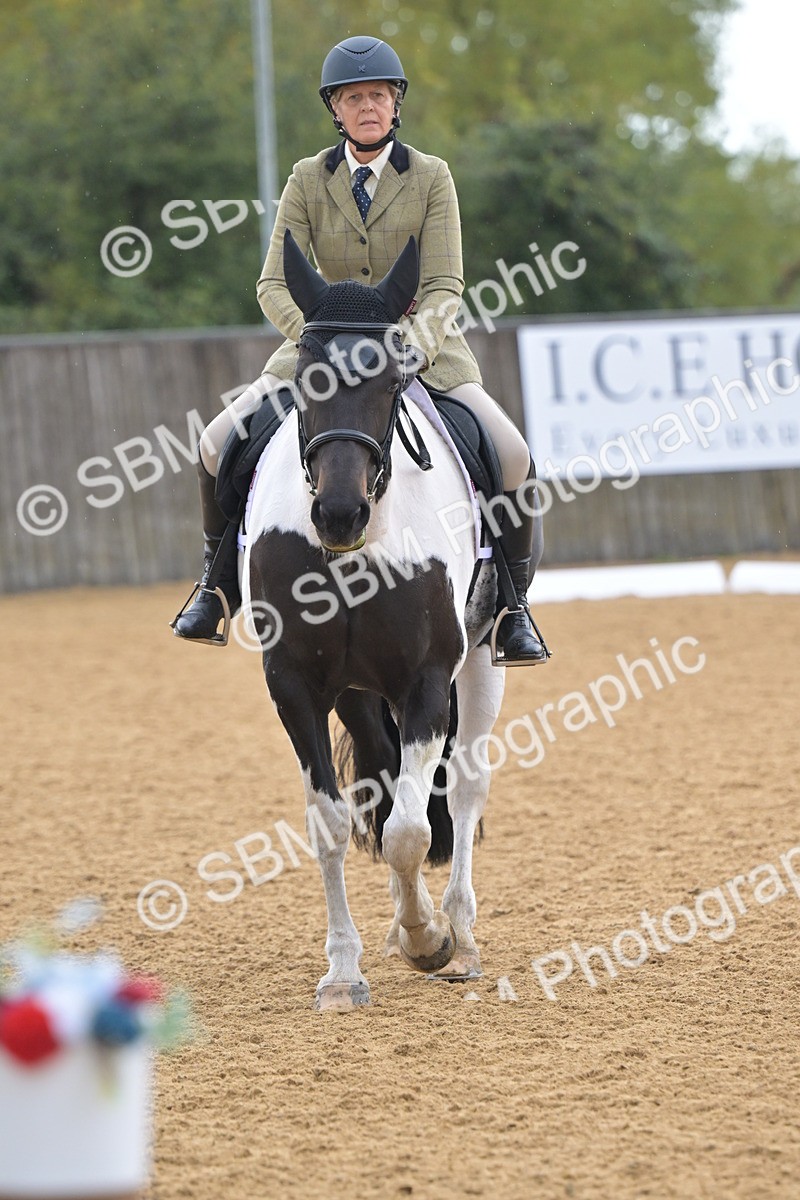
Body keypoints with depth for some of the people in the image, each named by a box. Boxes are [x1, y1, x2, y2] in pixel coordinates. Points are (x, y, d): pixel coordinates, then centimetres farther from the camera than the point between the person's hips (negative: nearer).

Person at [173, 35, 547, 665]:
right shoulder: (309, 180, -1)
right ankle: (221, 580, 8)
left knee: (513, 457, -23)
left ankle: (512, 605, -2)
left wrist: (414, 349, -30)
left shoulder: (431, 176, -4)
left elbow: (444, 287, -10)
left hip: (423, 343, -1)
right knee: (219, 443, -16)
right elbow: (275, 284, -6)